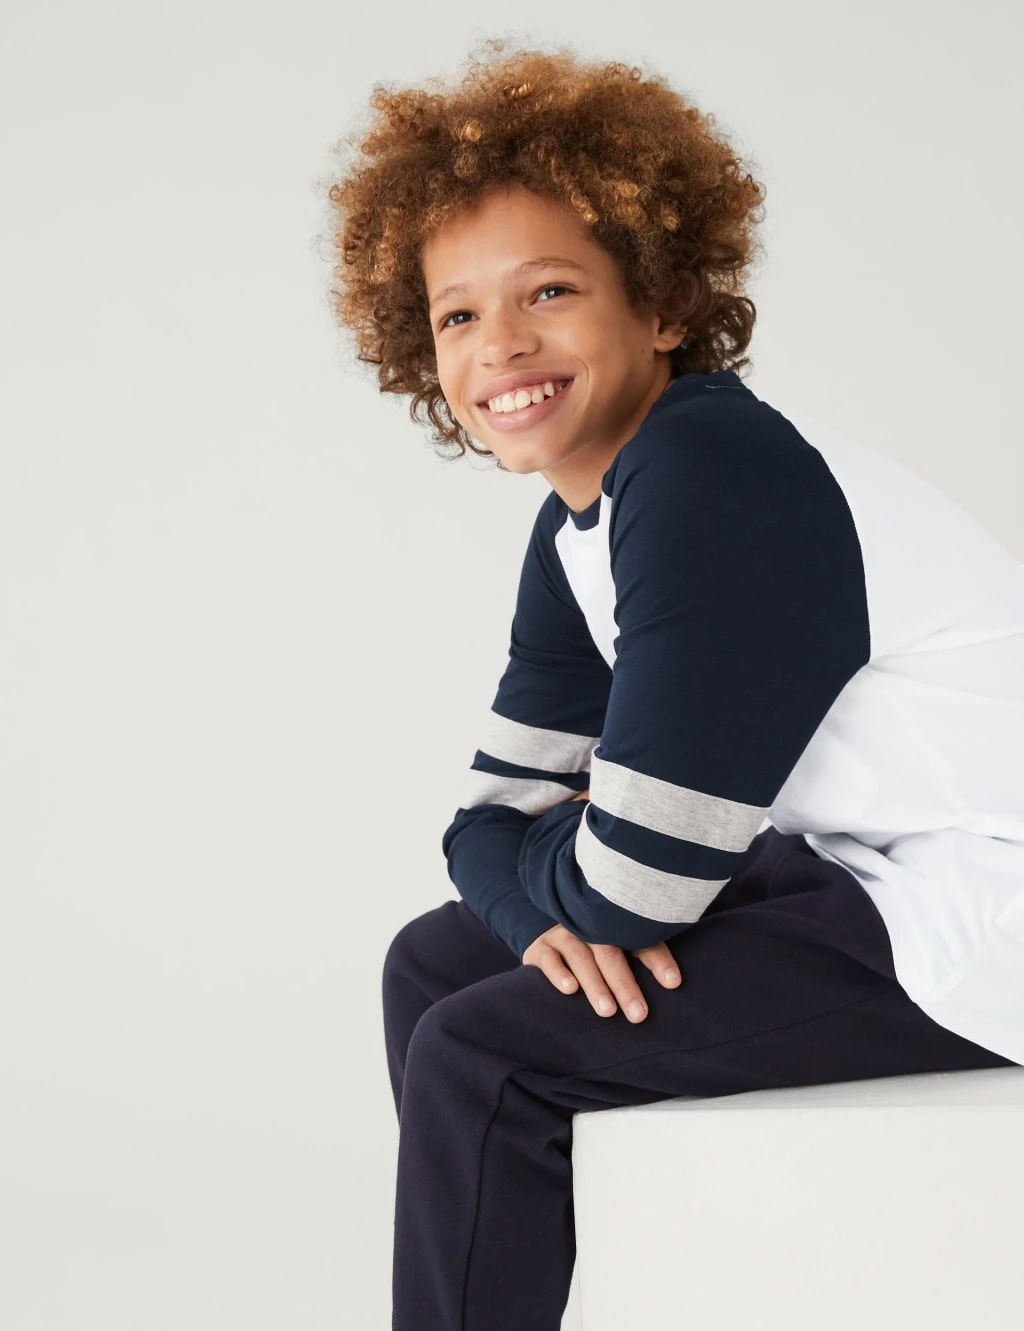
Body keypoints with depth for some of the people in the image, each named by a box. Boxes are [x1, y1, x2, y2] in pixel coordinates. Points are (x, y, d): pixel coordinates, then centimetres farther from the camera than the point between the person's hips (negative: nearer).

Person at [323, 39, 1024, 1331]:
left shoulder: (715, 477, -22)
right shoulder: (578, 530, 7)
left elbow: (632, 890, -23)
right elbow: (490, 824, 9)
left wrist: (561, 877, -1)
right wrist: (552, 912, -13)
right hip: (853, 876, 10)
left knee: (482, 1056, -13)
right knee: (433, 962, 13)